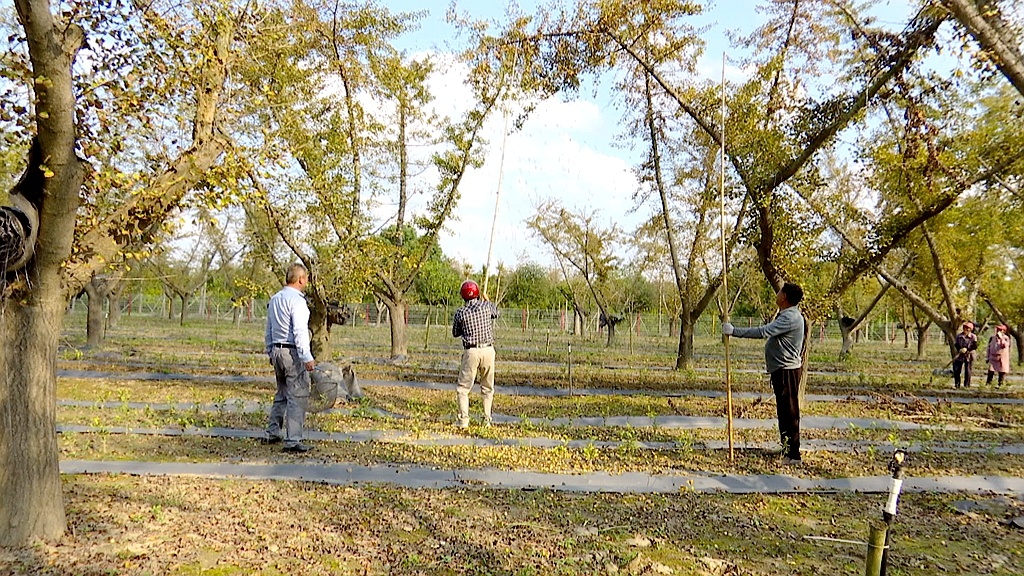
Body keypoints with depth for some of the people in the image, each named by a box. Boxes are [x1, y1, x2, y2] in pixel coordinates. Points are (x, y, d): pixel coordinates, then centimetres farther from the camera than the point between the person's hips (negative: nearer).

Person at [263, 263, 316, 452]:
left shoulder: (274, 299, 14)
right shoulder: (296, 300, -14)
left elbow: (269, 331, 20)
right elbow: (299, 331, -20)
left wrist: (271, 352, 28)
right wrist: (307, 358, -21)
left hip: (277, 351, 9)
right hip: (293, 352, -9)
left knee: (282, 394, 21)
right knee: (298, 396, -6)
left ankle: (273, 433, 27)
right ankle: (292, 441, -7)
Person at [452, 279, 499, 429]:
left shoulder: (460, 312, -4)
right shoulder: (486, 306, -1)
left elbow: (455, 334, 10)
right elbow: (496, 313, 24)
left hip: (471, 352, -2)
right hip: (488, 350, 2)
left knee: (463, 388, 7)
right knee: (488, 388, 15)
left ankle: (463, 420, -2)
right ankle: (487, 420, 15)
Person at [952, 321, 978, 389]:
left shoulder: (973, 337, -4)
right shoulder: (959, 336, 5)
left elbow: (975, 346, -9)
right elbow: (955, 344, 4)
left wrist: (967, 349, -21)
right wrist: (960, 349, -14)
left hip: (969, 356, -3)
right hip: (960, 355, 3)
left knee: (967, 371, 0)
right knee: (956, 370, 0)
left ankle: (966, 385, 9)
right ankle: (957, 385, 11)